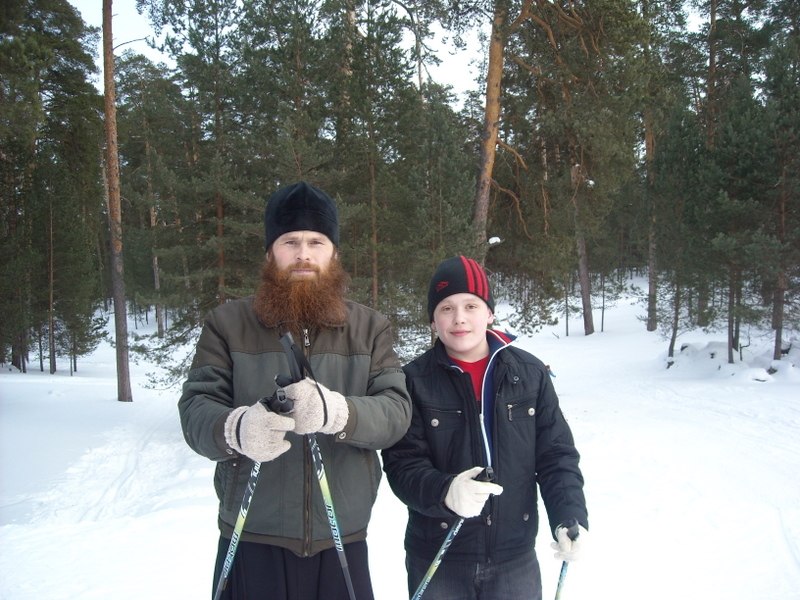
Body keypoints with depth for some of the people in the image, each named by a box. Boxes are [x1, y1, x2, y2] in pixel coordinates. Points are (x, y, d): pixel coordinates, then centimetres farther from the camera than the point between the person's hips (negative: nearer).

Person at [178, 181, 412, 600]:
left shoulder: (370, 328, 4)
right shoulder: (228, 324, 1)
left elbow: (397, 410, -8)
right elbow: (195, 408, -6)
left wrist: (336, 412, -29)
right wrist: (235, 428, -29)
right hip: (252, 542, -1)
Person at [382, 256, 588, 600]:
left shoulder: (530, 373, -1)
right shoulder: (415, 380, -6)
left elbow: (556, 454, 2)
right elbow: (402, 464, -10)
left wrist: (569, 517, -12)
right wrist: (444, 491, -29)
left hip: (515, 558, 2)